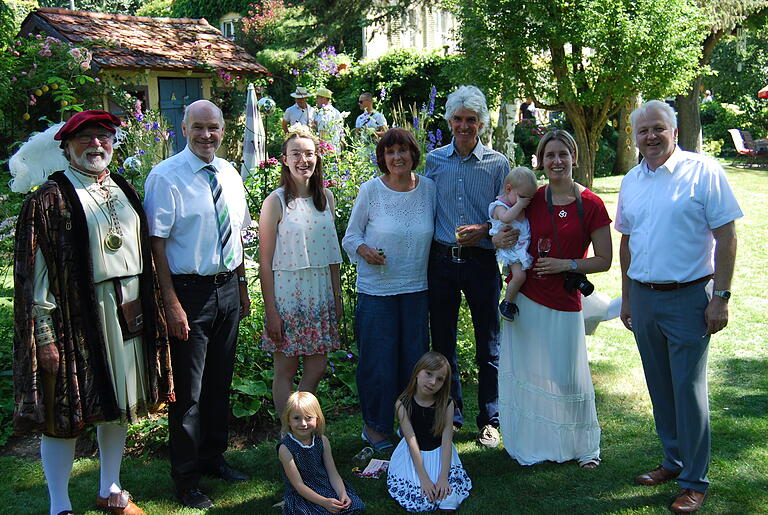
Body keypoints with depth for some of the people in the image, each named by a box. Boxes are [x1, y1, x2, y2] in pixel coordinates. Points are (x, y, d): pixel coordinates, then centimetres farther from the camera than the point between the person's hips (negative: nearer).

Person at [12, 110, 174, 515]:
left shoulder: (125, 192, 11)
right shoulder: (50, 199, -8)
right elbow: (36, 272, -12)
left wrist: (145, 307, 13)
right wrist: (45, 335, -16)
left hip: (127, 313, 6)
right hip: (75, 316, -6)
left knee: (119, 405, 16)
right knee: (65, 409, 3)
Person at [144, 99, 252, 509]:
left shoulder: (229, 175, 8)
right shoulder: (166, 177, -12)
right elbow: (157, 242, -14)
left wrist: (242, 286, 16)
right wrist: (171, 302, -18)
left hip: (227, 288, 6)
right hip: (189, 291, -6)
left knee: (219, 382, 18)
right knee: (187, 388, 4)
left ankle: (213, 457, 37)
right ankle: (186, 478, 20)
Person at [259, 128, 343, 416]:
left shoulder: (326, 198, 7)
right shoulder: (276, 202, -9)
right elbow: (265, 262, -9)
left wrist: (337, 297, 11)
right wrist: (270, 311, -12)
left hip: (320, 292, 5)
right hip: (287, 292, -5)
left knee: (317, 368, 10)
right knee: (285, 371, 5)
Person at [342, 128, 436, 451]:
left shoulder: (428, 188, 2)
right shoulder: (370, 190, -5)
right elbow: (351, 236, 2)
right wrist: (364, 251, -19)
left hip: (417, 289, 3)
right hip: (376, 289, -3)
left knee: (415, 357, 11)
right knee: (378, 359, 3)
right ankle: (374, 425, 21)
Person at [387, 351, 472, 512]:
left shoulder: (447, 404, -9)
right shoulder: (403, 404, -13)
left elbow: (446, 442, -13)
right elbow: (412, 442, -17)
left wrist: (443, 477, -23)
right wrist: (424, 479, -22)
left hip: (439, 454, 0)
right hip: (413, 456, 0)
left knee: (448, 502, -23)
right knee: (419, 501, -17)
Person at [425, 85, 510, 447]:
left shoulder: (497, 164, 1)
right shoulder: (434, 160, 6)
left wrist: (483, 229, -16)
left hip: (482, 261, -2)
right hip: (441, 261, 2)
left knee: (488, 343, 7)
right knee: (442, 341, 9)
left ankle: (489, 420, 21)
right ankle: (451, 414, 25)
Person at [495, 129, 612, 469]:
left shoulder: (591, 205, -6)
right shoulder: (530, 199, 2)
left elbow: (604, 260, -3)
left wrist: (566, 265, -15)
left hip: (564, 304, -3)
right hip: (524, 298, 3)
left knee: (568, 379, 2)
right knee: (524, 374, 11)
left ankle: (585, 446, 25)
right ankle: (533, 443, 28)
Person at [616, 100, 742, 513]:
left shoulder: (704, 172, -8)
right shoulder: (631, 181, 9)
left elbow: (726, 237, -9)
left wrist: (720, 297, -14)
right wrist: (627, 297, 16)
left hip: (687, 297, -5)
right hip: (643, 297, 6)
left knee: (688, 390, 0)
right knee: (659, 387, 14)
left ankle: (694, 481, 12)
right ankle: (674, 461, 30)